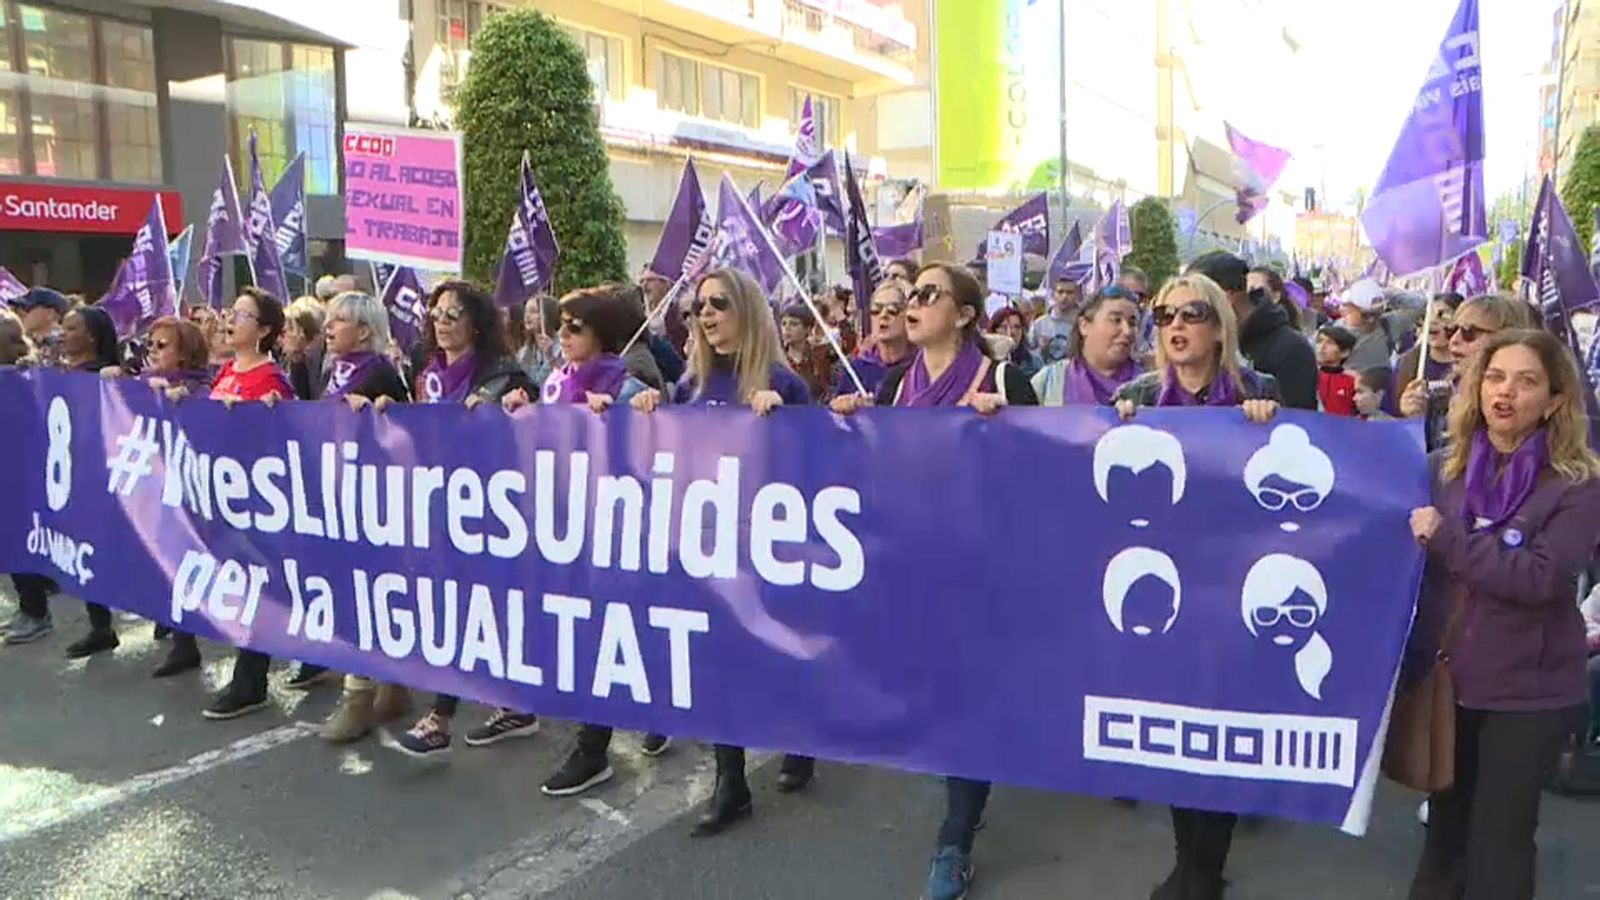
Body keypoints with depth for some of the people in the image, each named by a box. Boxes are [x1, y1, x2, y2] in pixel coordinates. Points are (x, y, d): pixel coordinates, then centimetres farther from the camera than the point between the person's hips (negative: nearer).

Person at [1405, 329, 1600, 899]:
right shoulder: (1444, 467, 1)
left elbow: (1540, 577, -23)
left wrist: (1446, 537, -21)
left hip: (1529, 691, -4)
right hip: (1448, 676, 4)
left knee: (1499, 836, 7)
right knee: (1446, 819, 20)